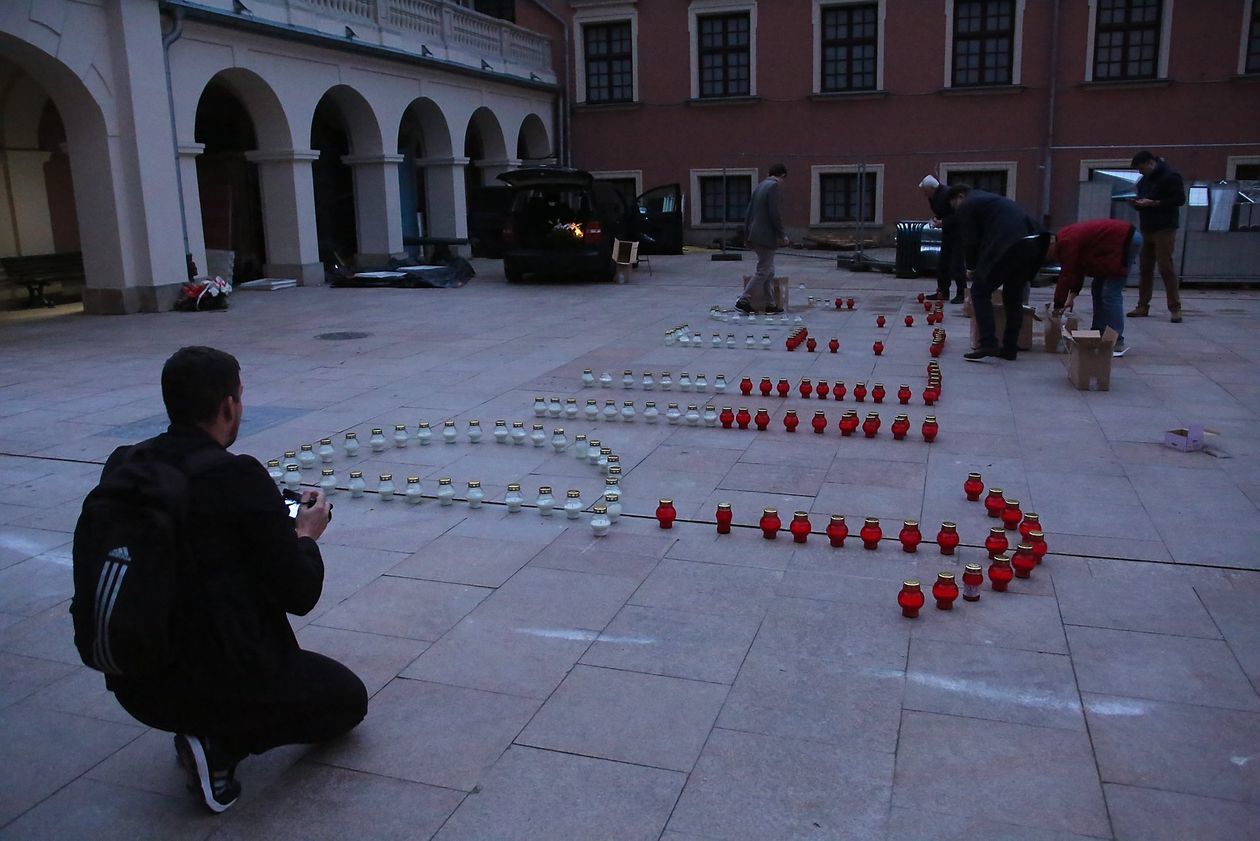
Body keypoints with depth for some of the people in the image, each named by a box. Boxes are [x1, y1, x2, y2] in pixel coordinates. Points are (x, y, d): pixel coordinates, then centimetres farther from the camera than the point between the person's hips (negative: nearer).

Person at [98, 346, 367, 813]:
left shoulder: (122, 465, -2)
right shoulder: (240, 478, -19)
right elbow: (300, 594, -13)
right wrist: (306, 536, 6)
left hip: (133, 682, 7)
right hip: (217, 684, -6)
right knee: (349, 697, 18)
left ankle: (204, 729, 16)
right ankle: (220, 744, -1)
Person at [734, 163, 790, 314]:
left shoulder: (760, 186, 15)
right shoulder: (775, 186, -11)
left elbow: (749, 212, 17)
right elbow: (775, 213, -18)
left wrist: (747, 233, 20)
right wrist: (782, 234, -11)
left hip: (755, 235, 9)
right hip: (766, 235, -9)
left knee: (769, 271, 13)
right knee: (763, 271, -4)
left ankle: (771, 305, 16)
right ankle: (743, 301, -7)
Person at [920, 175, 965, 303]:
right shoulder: (932, 197, 4)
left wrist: (943, 222, -24)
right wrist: (936, 219, -1)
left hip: (958, 231, -9)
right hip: (947, 233, 9)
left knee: (956, 264, -9)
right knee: (942, 264, 10)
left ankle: (961, 294, -1)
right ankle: (942, 292, 18)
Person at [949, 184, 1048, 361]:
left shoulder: (967, 206, 8)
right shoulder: (990, 198, 34)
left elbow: (970, 240, 3)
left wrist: (971, 268, 18)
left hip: (1008, 246, -8)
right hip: (1033, 245, 8)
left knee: (980, 292, 2)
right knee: (1014, 295, 18)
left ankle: (988, 343, -6)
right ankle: (1010, 348, 19)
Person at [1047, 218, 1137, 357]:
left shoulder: (1066, 243, -19)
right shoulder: (1068, 238, 11)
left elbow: (1066, 276, -18)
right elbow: (1076, 270, 16)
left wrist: (1058, 307, -11)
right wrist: (1072, 296, 12)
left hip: (1126, 241, -11)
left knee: (1111, 293, -12)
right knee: (1098, 288, 15)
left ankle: (1117, 343, -12)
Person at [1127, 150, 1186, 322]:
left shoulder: (1170, 176, -8)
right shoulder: (1144, 180, 16)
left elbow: (1179, 199, -14)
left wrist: (1153, 203, -19)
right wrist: (1137, 203, 1)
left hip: (1164, 229, -8)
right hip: (1146, 229, 8)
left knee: (1166, 268, -10)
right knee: (1144, 268, 6)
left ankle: (1175, 309, -7)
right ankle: (1143, 307, 11)